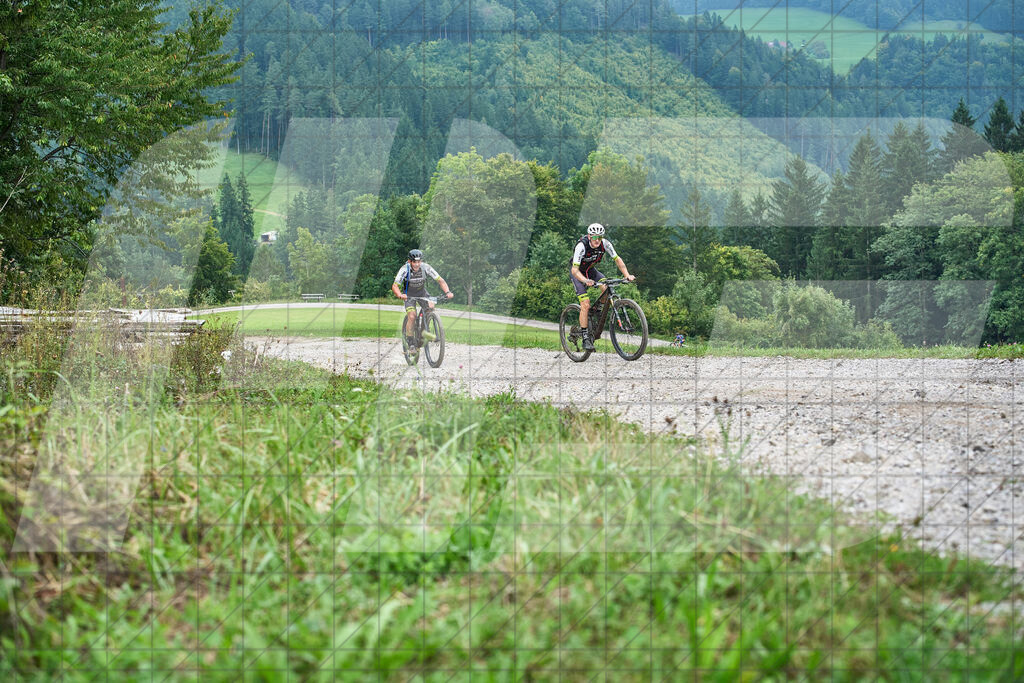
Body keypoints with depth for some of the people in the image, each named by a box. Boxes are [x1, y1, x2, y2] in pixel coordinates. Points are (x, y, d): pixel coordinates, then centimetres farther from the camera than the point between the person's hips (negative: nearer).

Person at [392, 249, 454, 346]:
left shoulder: (426, 267, -23)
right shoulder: (405, 269, -28)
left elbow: (440, 280, -19)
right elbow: (395, 286, -30)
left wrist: (447, 292, -36)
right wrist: (400, 295, -50)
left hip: (422, 292, 3)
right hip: (409, 294, -3)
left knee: (431, 306, -22)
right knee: (412, 316, -22)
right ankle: (409, 338, -5)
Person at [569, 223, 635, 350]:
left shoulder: (605, 244, -21)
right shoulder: (581, 246, -33)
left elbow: (617, 260, -14)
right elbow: (575, 269, -36)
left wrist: (627, 275, -30)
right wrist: (586, 281, -54)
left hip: (591, 270, 4)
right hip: (577, 272, -4)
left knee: (606, 287, -24)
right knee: (585, 304, -19)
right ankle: (585, 338, -12)